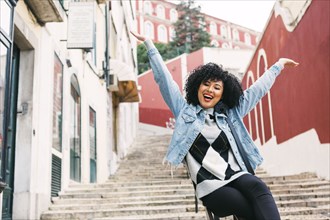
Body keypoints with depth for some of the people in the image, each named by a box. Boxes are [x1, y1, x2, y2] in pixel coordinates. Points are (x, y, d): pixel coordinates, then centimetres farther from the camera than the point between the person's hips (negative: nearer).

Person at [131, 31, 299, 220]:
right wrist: (149, 44, 10)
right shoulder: (184, 111, 11)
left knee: (259, 188, -33)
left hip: (237, 176, 3)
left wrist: (279, 65, 33)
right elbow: (164, 78, 10)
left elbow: (258, 89, 25)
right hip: (211, 188, -2)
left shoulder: (230, 113, 17)